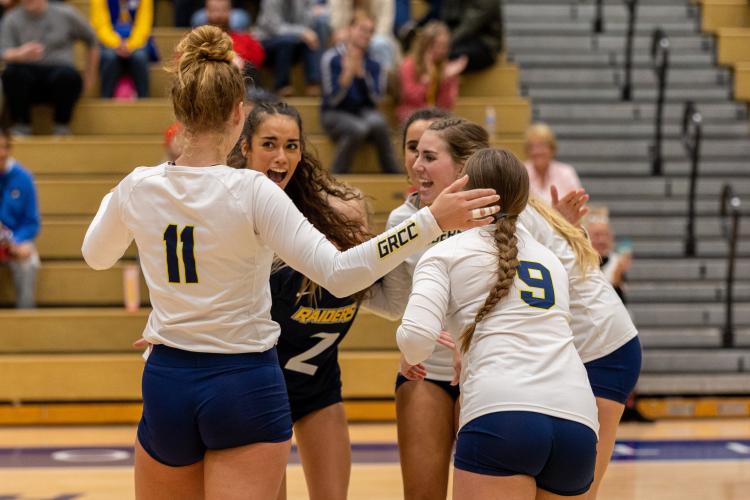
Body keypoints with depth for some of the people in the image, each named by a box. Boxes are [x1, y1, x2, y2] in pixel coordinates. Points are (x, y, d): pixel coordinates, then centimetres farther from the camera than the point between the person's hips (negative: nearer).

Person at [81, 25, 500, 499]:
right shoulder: (252, 192, -15)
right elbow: (338, 273, -22)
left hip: (167, 382, 4)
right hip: (246, 387, -4)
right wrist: (432, 221, -23)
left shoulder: (138, 188, -3)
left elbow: (96, 256, 18)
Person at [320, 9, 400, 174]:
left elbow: (376, 98, -5)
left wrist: (361, 72, -19)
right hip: (336, 114, -3)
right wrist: (348, 72, -28)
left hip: (364, 111, 3)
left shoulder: (373, 62, 2)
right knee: (358, 128, -36)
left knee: (378, 122, -33)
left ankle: (394, 175, -22)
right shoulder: (332, 58, -9)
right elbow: (333, 99, -14)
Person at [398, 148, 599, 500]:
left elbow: (417, 338, -3)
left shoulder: (446, 253, 13)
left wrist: (412, 355, 20)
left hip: (502, 415, -5)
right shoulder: (550, 259, 29)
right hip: (577, 421, 5)